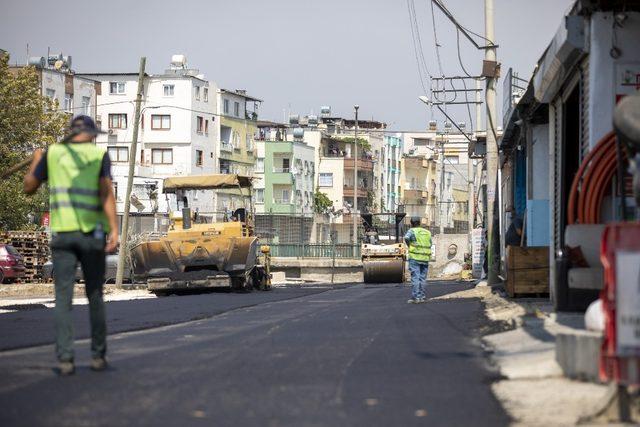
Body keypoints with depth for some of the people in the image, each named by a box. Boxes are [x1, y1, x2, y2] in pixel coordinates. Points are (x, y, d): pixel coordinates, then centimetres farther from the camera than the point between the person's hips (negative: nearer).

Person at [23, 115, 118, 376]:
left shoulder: (52, 153, 6)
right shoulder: (99, 155, 1)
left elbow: (29, 187, 14)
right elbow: (106, 193, -11)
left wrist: (36, 161, 32)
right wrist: (114, 230, -16)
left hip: (62, 233, 1)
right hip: (92, 234, 0)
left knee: (63, 299, 0)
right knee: (95, 297, 12)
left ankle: (65, 358, -10)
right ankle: (98, 355, 15)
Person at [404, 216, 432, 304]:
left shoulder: (412, 231, -2)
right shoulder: (427, 232, 15)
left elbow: (406, 238, -20)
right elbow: (430, 244, 19)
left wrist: (409, 246, -4)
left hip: (415, 257, -5)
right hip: (425, 258, 5)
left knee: (415, 277, -5)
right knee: (422, 278, 9)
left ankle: (415, 297, -8)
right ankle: (421, 297, 9)